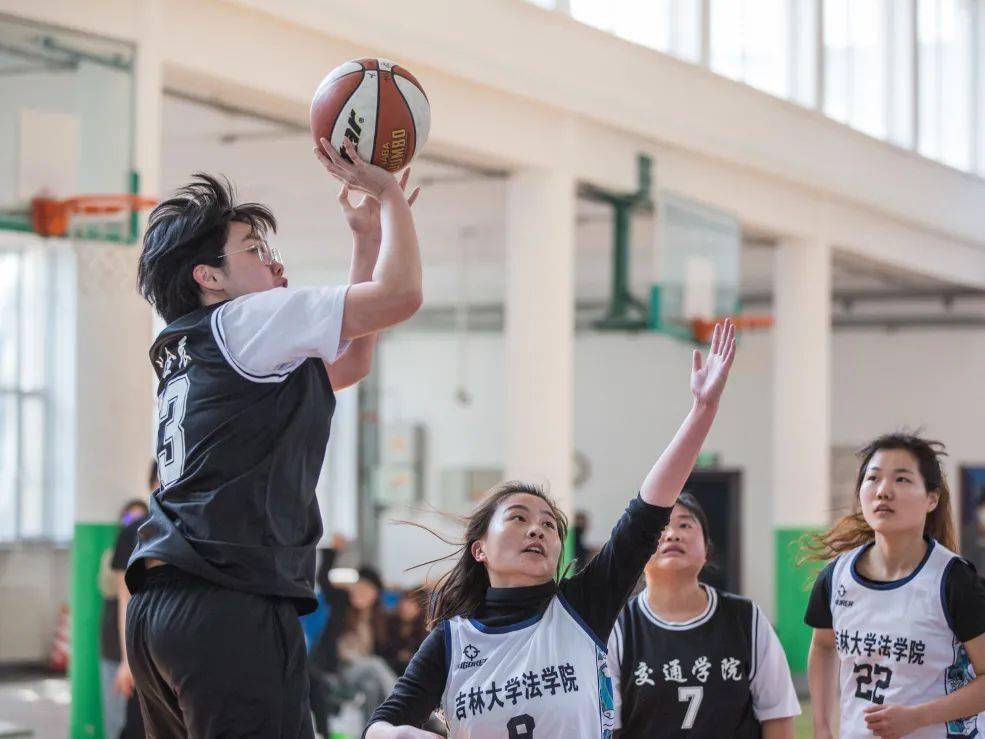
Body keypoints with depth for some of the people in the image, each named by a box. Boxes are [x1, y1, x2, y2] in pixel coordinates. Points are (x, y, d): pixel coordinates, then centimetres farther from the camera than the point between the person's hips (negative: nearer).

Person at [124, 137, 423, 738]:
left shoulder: (188, 352, 26)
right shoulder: (242, 321, -1)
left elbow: (349, 362, 33)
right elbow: (400, 294, -6)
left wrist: (368, 237, 29)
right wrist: (390, 195, 9)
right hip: (230, 605, -10)